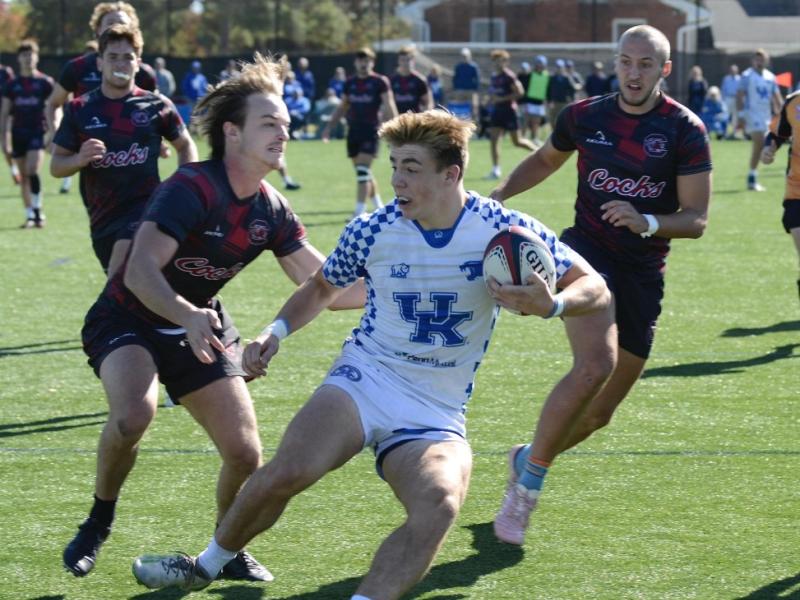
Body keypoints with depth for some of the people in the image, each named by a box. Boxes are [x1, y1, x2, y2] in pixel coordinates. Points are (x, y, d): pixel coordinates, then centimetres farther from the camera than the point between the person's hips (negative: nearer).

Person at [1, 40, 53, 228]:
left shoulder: (45, 82, 1)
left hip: (38, 132, -3)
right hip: (19, 133, 3)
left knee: (32, 171, -19)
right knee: (24, 176, 5)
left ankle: (38, 210, -9)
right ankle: (29, 215, 11)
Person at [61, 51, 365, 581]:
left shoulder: (271, 210, -5)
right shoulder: (191, 189, -26)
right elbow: (140, 272, -36)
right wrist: (187, 316, -53)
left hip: (202, 327, 6)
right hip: (128, 319, -6)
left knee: (245, 454, -5)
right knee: (133, 415, -35)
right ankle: (99, 524, -9)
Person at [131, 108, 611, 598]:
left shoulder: (506, 230, -9)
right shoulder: (372, 231, -3)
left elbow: (595, 288, -5)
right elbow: (323, 287, 17)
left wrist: (551, 304, -26)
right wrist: (277, 331, 0)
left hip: (437, 414, 0)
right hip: (365, 379, 0)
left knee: (439, 506, -32)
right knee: (286, 474, -23)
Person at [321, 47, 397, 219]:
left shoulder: (380, 82, -3)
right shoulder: (350, 83, 12)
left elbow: (389, 106, -7)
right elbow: (342, 107, 21)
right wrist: (329, 126, 16)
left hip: (371, 131, -6)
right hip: (353, 131, 6)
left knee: (363, 170, -14)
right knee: (362, 172, 9)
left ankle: (360, 210, -14)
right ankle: (379, 206, 24)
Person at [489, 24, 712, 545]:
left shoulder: (685, 130, -6)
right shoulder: (584, 116, 0)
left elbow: (697, 219, -8)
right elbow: (546, 160, 22)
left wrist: (647, 222, -26)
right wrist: (498, 196, 7)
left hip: (643, 274, 1)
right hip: (587, 249, -1)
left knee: (600, 414, 7)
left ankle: (529, 460, 35)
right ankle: (528, 481, -14)